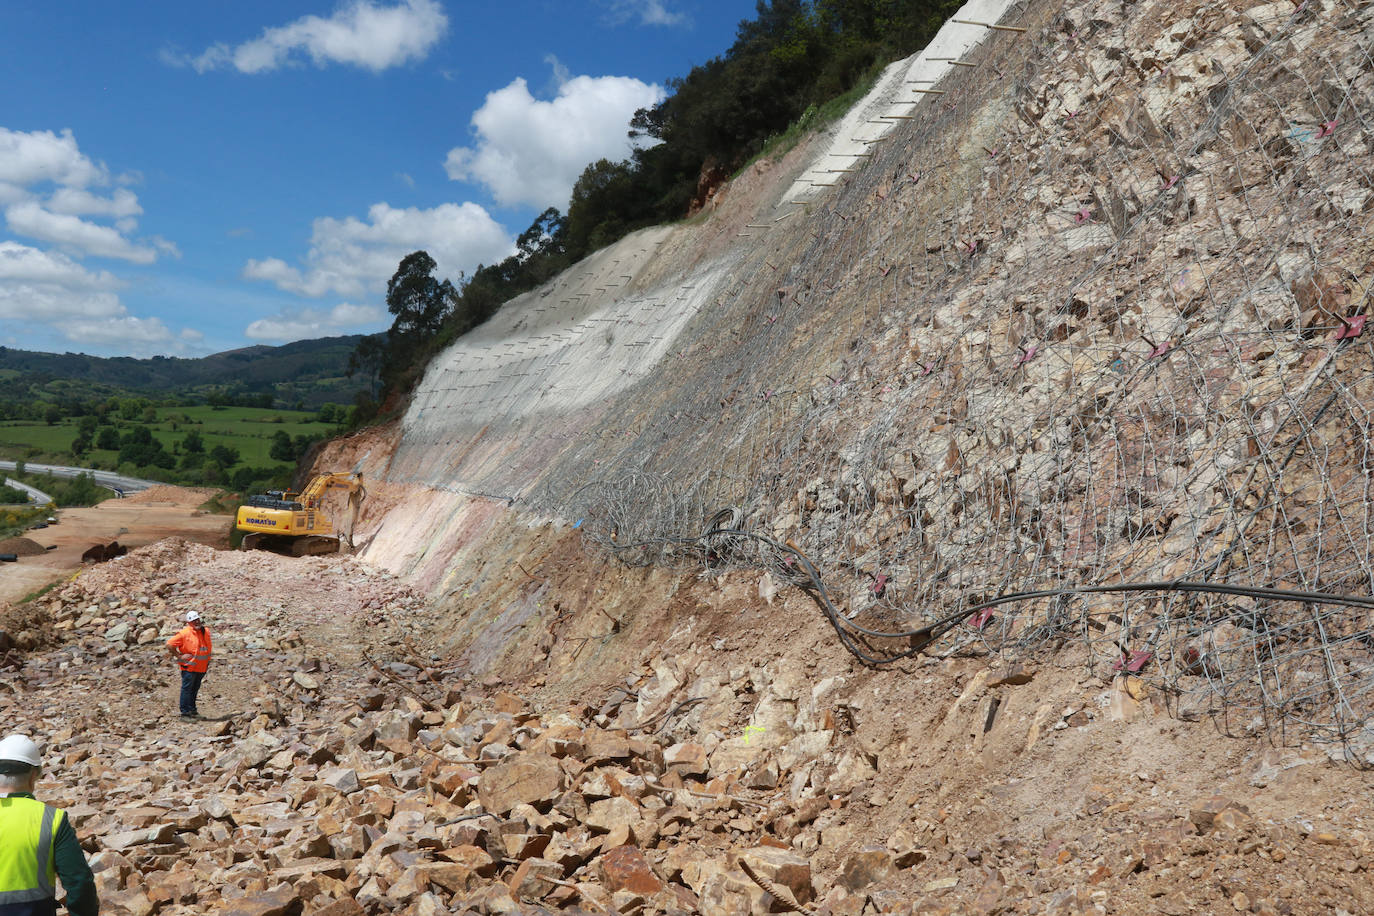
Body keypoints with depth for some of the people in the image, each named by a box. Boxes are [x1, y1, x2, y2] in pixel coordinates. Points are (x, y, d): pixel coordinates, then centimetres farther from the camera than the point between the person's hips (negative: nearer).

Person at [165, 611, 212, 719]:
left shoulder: (206, 632, 7)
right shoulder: (185, 633, -13)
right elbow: (169, 644, -12)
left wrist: (207, 663, 18)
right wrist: (179, 656, -13)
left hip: (201, 667, 6)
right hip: (189, 667, -6)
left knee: (195, 689, 16)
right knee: (187, 689, -1)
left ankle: (192, 710, 27)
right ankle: (185, 712, 5)